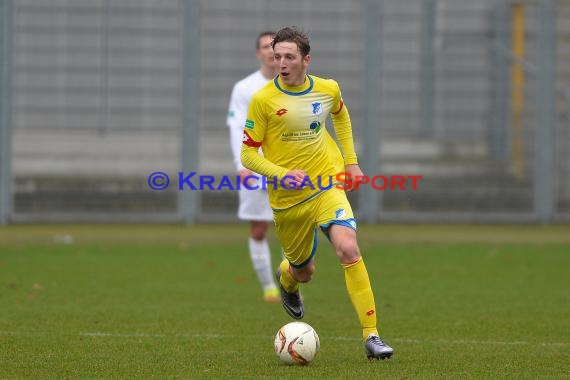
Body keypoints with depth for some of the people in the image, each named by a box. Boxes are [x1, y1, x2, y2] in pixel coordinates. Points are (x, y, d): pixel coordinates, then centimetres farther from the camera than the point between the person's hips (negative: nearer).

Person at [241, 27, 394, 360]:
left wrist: (351, 162, 19)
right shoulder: (263, 100, -13)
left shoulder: (328, 89, -3)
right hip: (287, 198, -1)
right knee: (304, 271, 13)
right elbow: (248, 154, -8)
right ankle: (287, 279, 56)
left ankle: (371, 335, -19)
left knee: (348, 249, -24)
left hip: (327, 187, 1)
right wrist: (282, 174, -25)